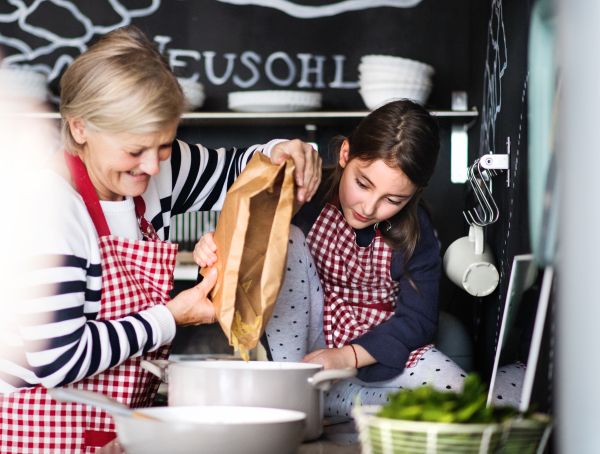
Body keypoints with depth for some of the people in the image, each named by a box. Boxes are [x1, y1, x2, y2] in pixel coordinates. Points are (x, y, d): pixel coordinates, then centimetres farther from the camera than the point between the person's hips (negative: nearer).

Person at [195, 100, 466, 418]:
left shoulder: (416, 233, -12)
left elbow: (418, 319, -13)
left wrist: (348, 356, -27)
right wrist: (217, 252, -38)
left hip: (374, 351, 1)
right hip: (298, 347, 0)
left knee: (455, 388, -25)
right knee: (287, 239, -23)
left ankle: (325, 398, -17)